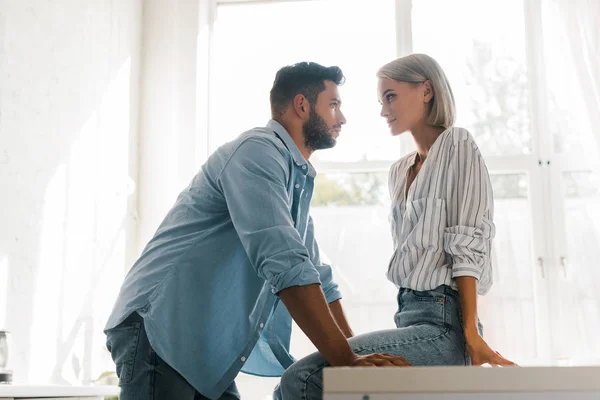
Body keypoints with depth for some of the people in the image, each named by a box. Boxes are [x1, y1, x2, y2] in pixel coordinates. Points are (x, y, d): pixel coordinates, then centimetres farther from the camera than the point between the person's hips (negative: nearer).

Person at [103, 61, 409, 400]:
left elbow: (317, 277, 19)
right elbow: (286, 266, -25)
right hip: (160, 326, -9)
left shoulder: (299, 180, 16)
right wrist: (345, 360, -26)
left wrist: (357, 354, 10)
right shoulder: (258, 150, -14)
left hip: (208, 349, 9)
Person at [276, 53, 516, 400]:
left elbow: (467, 245, -10)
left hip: (442, 323, -8)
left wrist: (471, 331, -16)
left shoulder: (457, 145, -1)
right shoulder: (399, 171, 21)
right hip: (412, 316, 8)